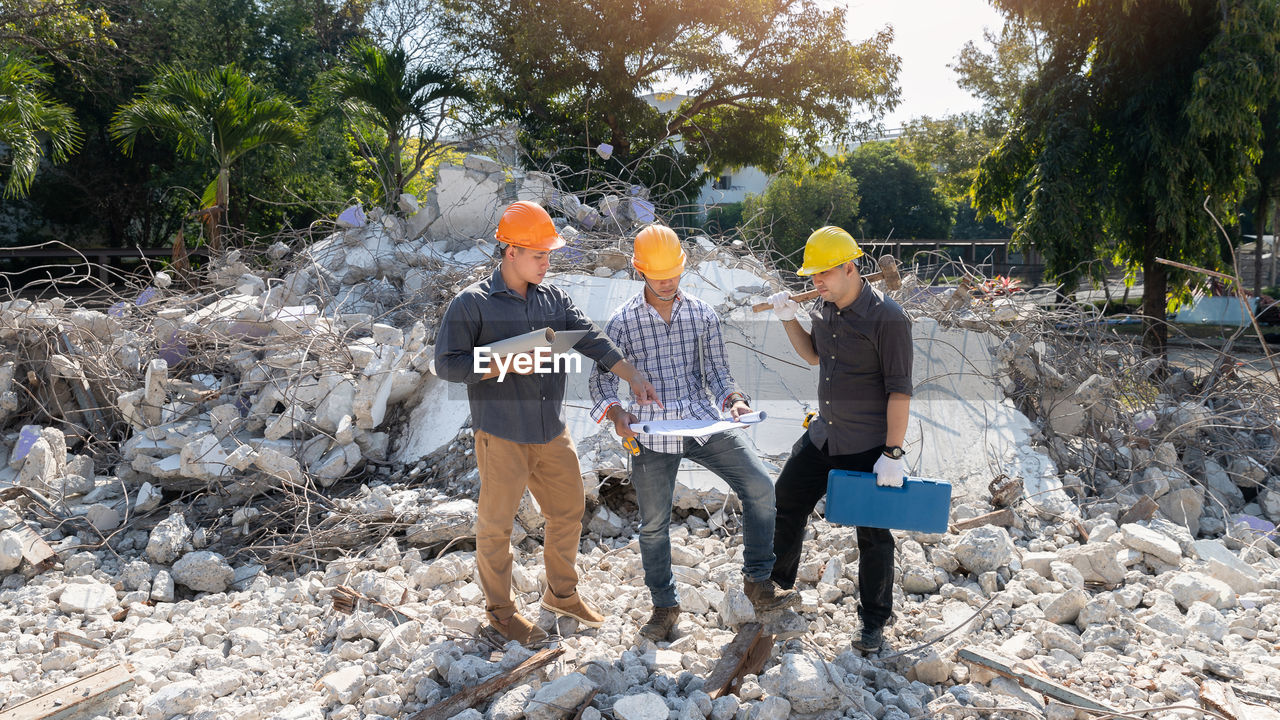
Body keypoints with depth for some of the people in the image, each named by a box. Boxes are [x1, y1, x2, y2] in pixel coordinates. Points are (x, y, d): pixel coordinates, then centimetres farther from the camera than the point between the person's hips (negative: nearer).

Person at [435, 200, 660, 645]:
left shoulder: (553, 298, 8)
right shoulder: (472, 304, -9)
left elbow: (590, 339, 2)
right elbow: (446, 364, -10)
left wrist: (633, 376, -8)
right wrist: (507, 364, -19)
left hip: (552, 432, 6)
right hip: (502, 436, -6)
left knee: (569, 512, 15)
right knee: (496, 524, 6)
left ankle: (562, 594, 36)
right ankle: (500, 610, 24)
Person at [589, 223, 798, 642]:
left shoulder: (703, 315, 7)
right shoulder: (623, 321, 0)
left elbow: (717, 372, 10)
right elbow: (603, 379, 1)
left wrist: (733, 401, -11)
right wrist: (615, 412, -19)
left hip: (703, 420, 2)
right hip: (652, 432, -2)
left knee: (760, 487, -11)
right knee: (654, 524, 6)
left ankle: (758, 582, 3)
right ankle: (664, 606, 25)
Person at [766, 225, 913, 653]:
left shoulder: (886, 318, -18)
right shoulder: (824, 309, 4)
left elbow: (899, 390, -18)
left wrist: (893, 453, -20)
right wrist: (790, 320, 6)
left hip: (869, 448, -7)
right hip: (822, 437, 7)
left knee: (873, 536, 6)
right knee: (786, 505, 15)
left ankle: (874, 622, 23)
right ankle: (776, 583, 37)